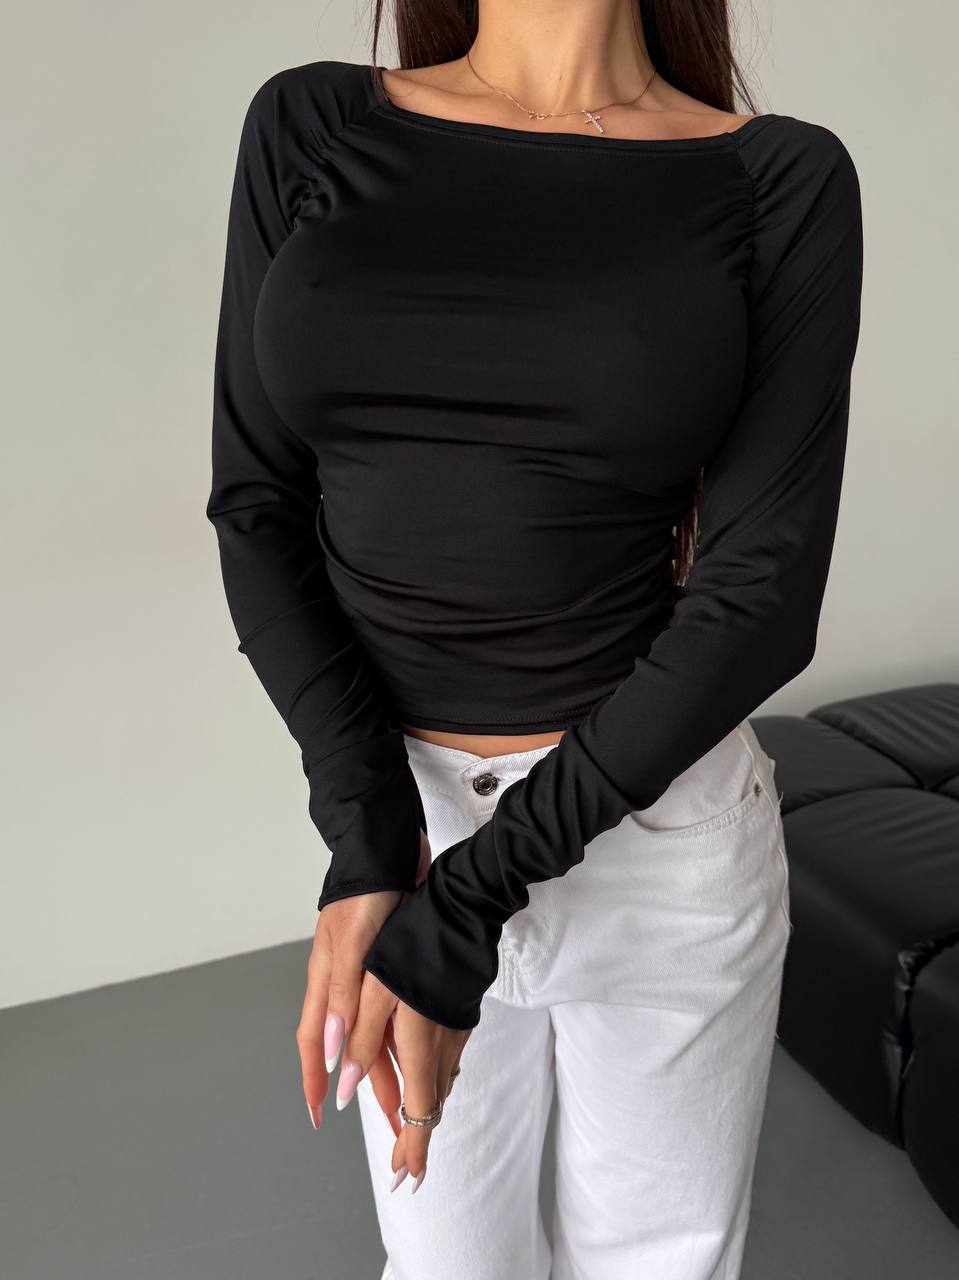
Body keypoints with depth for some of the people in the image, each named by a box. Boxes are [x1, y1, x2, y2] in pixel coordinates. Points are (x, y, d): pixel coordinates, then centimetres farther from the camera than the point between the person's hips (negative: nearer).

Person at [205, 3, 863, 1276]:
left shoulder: (785, 180, -7)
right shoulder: (308, 131, -1)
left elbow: (764, 592, -14)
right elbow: (258, 503, -4)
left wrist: (457, 911, -17)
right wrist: (369, 837, -16)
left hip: (658, 826, -1)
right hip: (393, 799, 2)